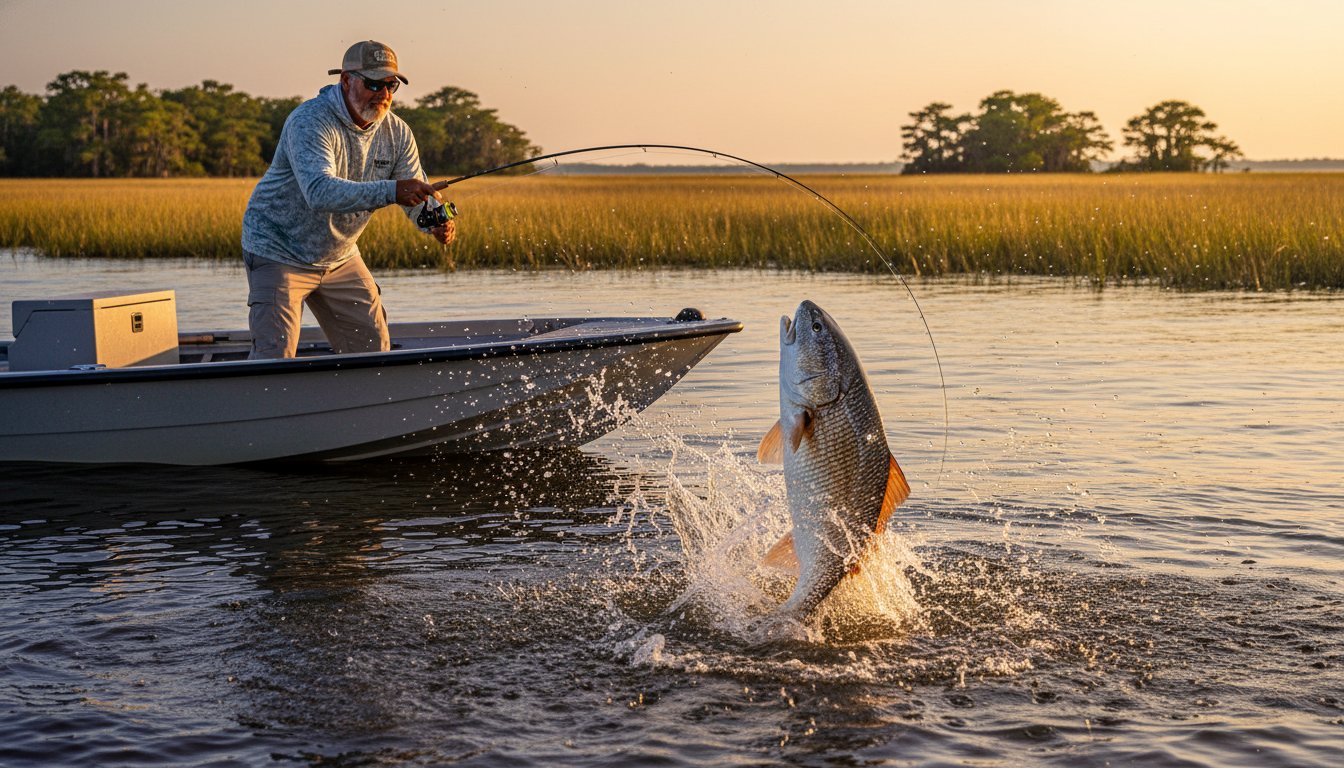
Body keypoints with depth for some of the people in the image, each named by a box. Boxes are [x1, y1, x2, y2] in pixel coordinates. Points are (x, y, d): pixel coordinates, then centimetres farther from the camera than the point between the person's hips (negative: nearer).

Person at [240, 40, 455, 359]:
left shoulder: (396, 132, -4)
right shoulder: (310, 121, -26)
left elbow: (417, 195, -4)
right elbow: (319, 191, -42)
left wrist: (436, 222, -30)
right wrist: (391, 191, -54)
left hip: (340, 257, 7)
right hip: (280, 252, -7)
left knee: (375, 349, 9)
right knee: (275, 356, -15)